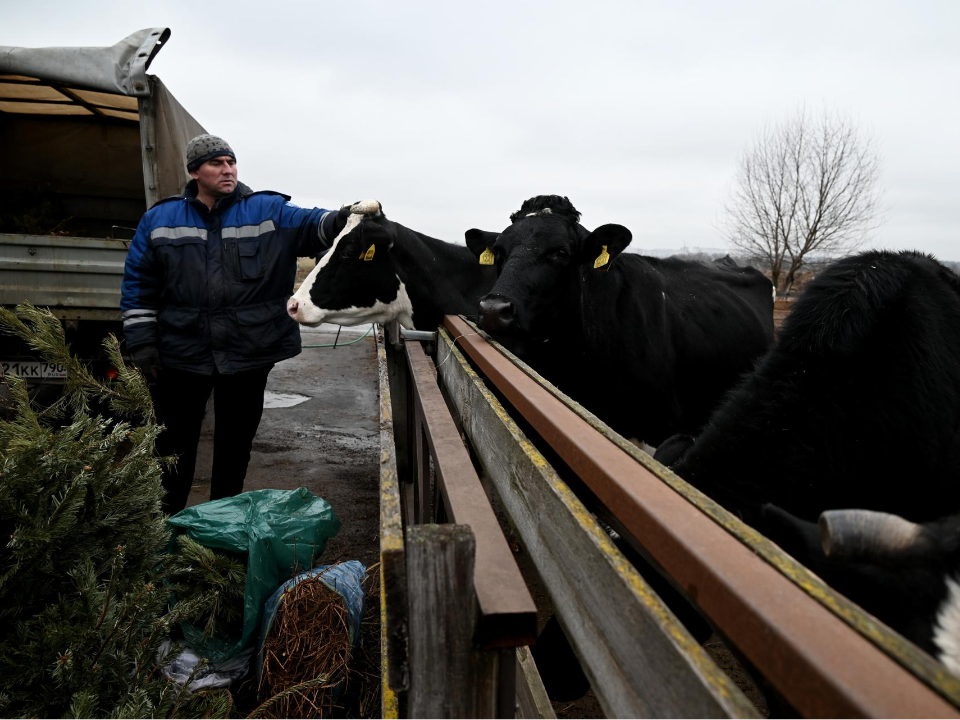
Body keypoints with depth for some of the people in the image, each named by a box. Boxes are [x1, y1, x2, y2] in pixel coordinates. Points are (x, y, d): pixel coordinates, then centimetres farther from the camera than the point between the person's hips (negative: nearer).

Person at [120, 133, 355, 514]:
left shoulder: (270, 211, 1)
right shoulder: (160, 219, 4)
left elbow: (310, 225, -15)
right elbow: (138, 287, 6)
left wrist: (338, 220, -38)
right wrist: (142, 345, 0)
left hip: (249, 354, 0)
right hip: (180, 354, 1)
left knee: (236, 443, 13)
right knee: (176, 444, 13)